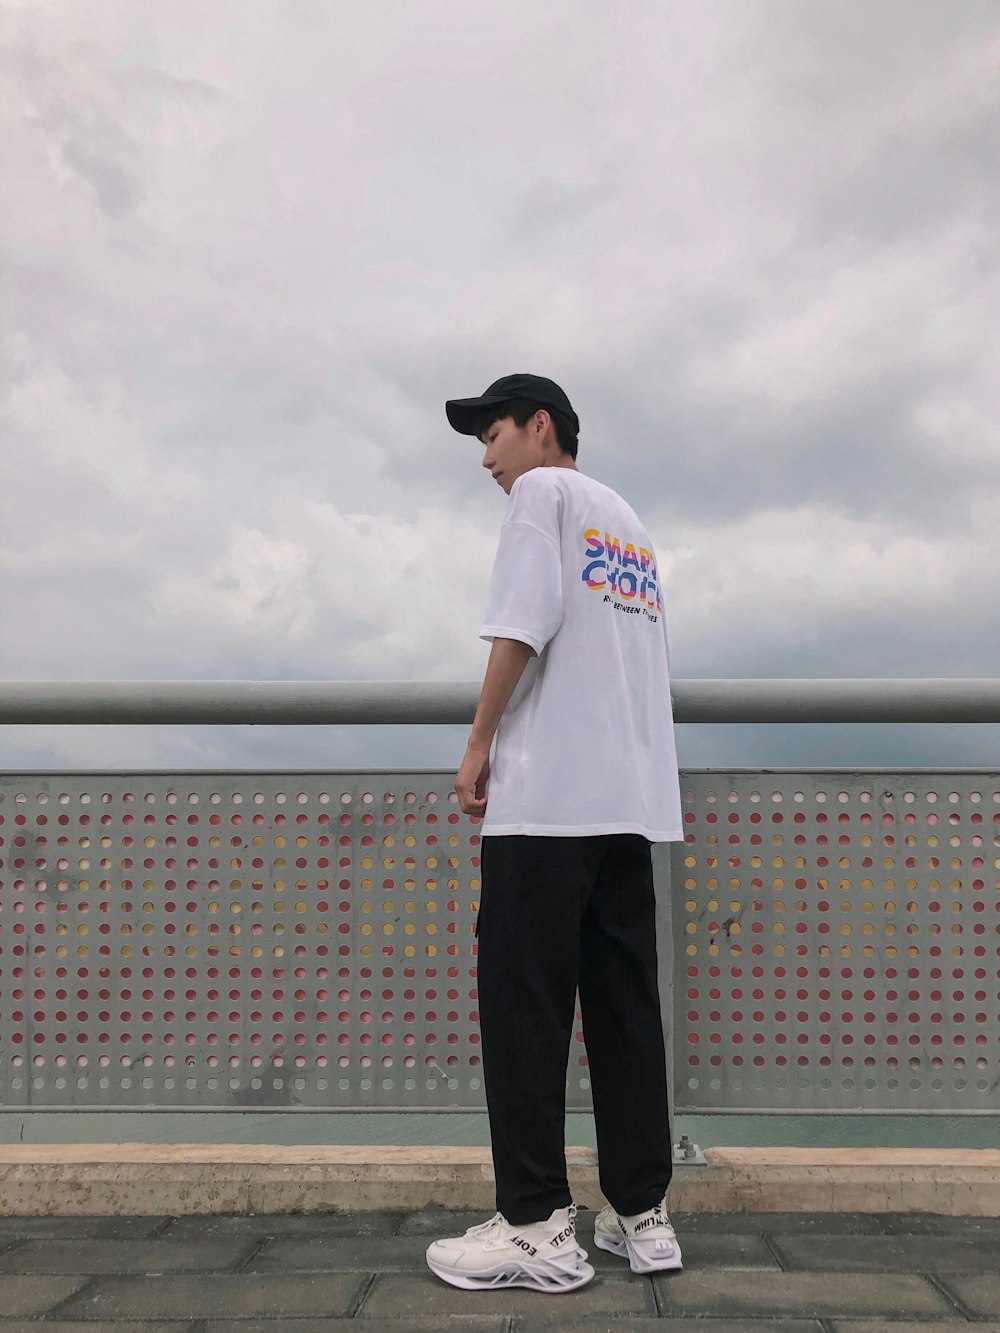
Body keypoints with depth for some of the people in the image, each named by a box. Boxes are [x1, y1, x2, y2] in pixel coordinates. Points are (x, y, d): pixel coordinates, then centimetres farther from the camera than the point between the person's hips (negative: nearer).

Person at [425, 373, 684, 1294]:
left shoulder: (544, 491, 2)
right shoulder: (629, 519, 24)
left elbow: (521, 629, -12)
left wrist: (479, 746, -5)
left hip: (550, 796, -8)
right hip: (635, 801, 8)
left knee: (524, 1010, -2)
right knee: (626, 1009, 9)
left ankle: (538, 1227, 2)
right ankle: (643, 1217, 15)